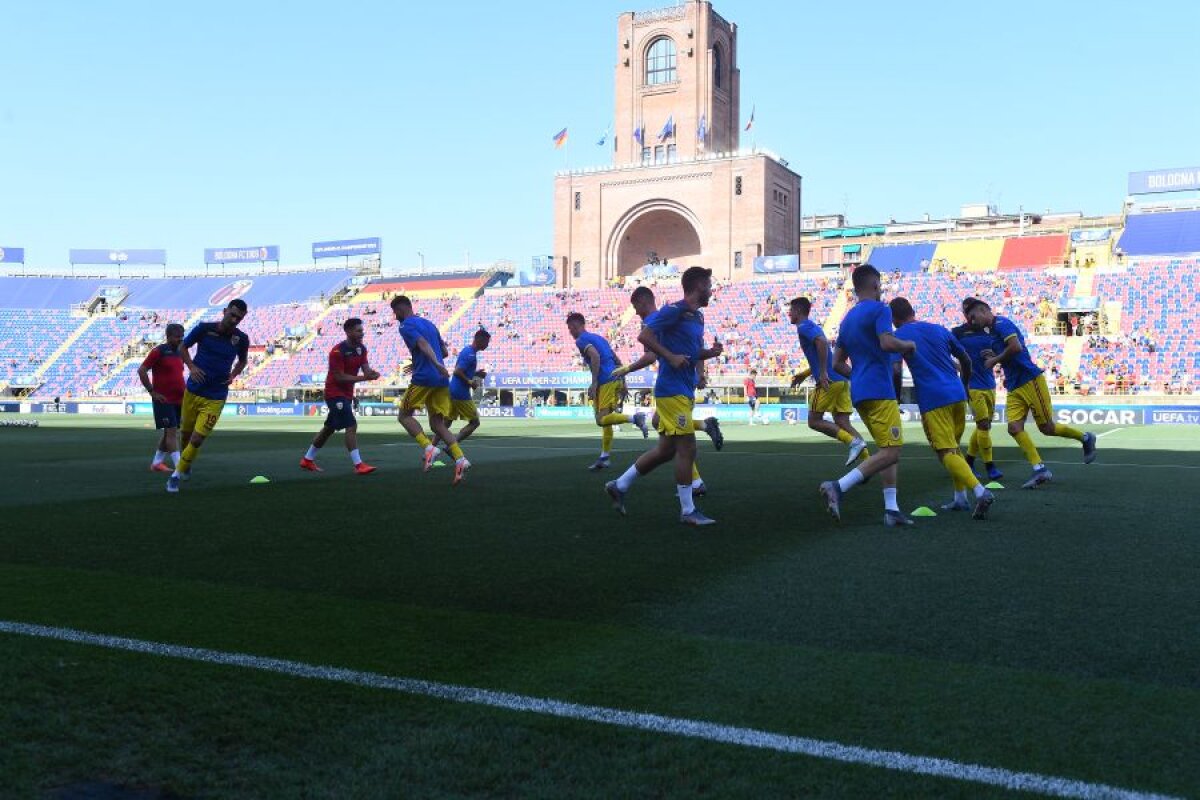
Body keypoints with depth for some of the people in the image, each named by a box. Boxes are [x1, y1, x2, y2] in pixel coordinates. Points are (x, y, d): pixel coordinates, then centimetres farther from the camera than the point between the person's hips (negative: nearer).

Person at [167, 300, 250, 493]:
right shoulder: (204, 328, -9)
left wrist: (233, 375, -3)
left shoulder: (241, 339, -5)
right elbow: (183, 348, 5)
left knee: (197, 439, -10)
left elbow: (242, 360, 15)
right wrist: (191, 367, -11)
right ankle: (185, 466, 43)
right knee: (186, 433, 15)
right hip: (193, 390, 1)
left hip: (215, 397, -1)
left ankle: (177, 475, 5)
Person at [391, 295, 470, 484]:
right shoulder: (429, 323, 22)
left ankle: (428, 448, -13)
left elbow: (423, 344, -20)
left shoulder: (406, 326, -2)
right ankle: (460, 459, -12)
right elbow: (444, 351, 25)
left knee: (404, 415, 9)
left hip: (423, 378, -7)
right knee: (437, 424, 8)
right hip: (441, 379, 7)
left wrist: (436, 364, -35)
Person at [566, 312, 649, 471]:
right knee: (604, 419, 11)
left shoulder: (581, 340, -1)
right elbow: (616, 359, 23)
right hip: (616, 379, 9)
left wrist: (594, 383, -18)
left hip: (605, 381, -9)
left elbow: (595, 356, -19)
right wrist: (622, 381, 23)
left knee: (602, 419, -11)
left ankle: (635, 418, -23)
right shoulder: (597, 337, 25)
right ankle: (604, 458, 10)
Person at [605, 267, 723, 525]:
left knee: (666, 450, 13)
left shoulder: (697, 316, 17)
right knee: (687, 448, -6)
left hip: (684, 392, 10)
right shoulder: (674, 310, -11)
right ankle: (688, 511, 2)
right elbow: (644, 336, -16)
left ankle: (619, 485, 23)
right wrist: (671, 357, -21)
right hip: (673, 390, -10)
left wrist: (711, 352, 7)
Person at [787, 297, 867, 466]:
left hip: (829, 381, -9)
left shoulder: (804, 327, -4)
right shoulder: (813, 327, 25)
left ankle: (854, 442, -13)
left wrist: (823, 373, -24)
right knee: (842, 424, 5)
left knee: (814, 421, -1)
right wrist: (804, 374, 33)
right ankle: (868, 459, -7)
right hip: (842, 380, 9)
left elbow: (822, 342, -23)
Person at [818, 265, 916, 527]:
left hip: (859, 393, 9)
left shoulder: (848, 318, 19)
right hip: (879, 391, -9)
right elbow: (888, 343, -22)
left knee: (888, 449, 15)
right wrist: (908, 345, -3)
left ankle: (891, 509, 8)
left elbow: (837, 363, 20)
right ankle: (839, 486, -23)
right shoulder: (879, 309, -5)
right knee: (891, 452, -10)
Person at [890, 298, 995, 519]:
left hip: (933, 401, -6)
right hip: (958, 395, 6)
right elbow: (966, 361, 20)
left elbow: (895, 372, -9)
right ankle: (960, 498, 17)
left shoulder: (899, 336, 1)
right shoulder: (939, 330, 16)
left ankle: (980, 492, -23)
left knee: (947, 452, -4)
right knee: (954, 447, 21)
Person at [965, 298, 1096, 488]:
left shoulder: (1001, 323, -10)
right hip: (1014, 387, 9)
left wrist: (994, 360, -13)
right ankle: (1040, 470, -10)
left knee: (1047, 427, 0)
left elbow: (1016, 347, -25)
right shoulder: (992, 332, 18)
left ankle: (1086, 438, 23)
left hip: (1030, 380, -9)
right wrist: (993, 356, 6)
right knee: (1014, 428, -8)